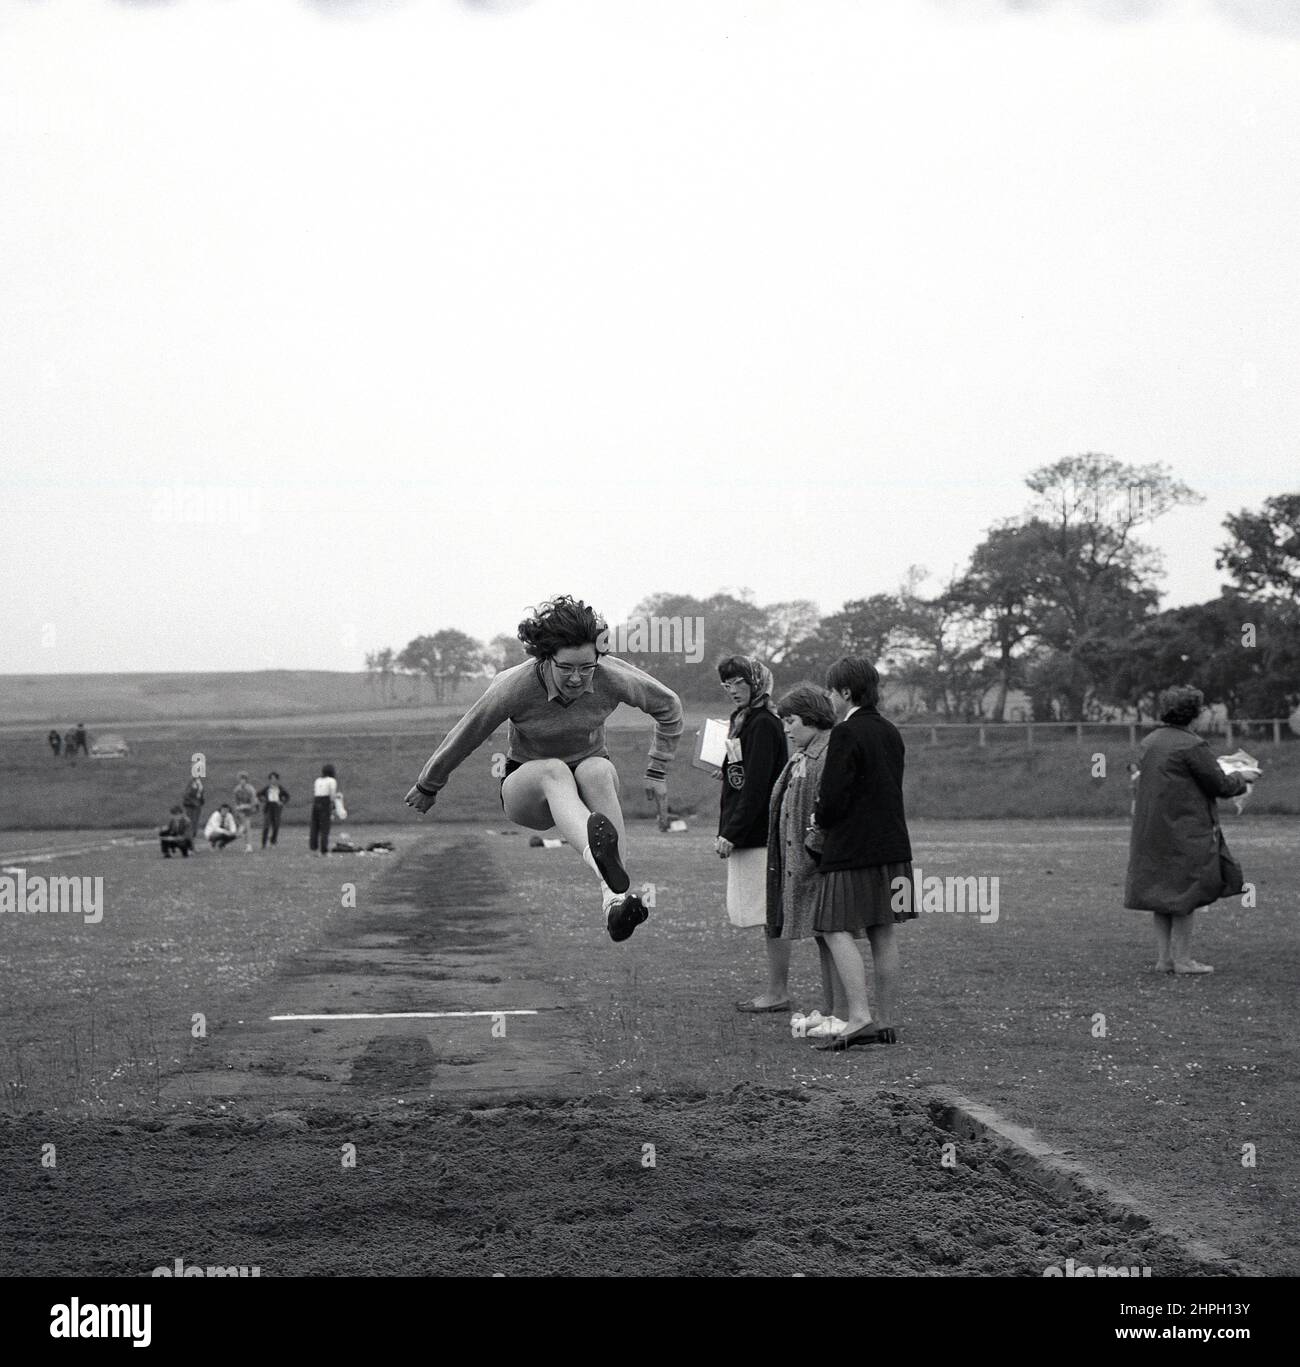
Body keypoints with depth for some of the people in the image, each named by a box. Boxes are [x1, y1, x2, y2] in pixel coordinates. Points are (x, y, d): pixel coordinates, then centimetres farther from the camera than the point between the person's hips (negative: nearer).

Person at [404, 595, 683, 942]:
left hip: (591, 774, 2)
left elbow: (668, 707, 1)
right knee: (554, 771, -39)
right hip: (526, 783, -2)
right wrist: (427, 787, 6)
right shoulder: (515, 686, -22)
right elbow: (464, 737, -7)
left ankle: (616, 900, -51)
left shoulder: (611, 678, -17)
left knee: (597, 770, -36)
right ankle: (607, 871, -70)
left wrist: (657, 771, 6)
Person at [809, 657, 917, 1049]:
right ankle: (885, 1021, 14)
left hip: (852, 849, -8)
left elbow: (833, 798, -18)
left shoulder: (846, 733, -14)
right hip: (891, 844, 8)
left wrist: (820, 821, 3)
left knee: (837, 931, -6)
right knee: (882, 934, 11)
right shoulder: (890, 733, 12)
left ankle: (859, 1017, -18)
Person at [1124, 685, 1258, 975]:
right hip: (1185, 829, -7)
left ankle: (1163, 957, 13)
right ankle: (1182, 959, 2)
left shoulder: (1148, 743, 10)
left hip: (1151, 829, 7)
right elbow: (1219, 785, -11)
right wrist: (1241, 777, 10)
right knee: (1185, 894, 0)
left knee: (1162, 892, 12)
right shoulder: (1192, 745, -14)